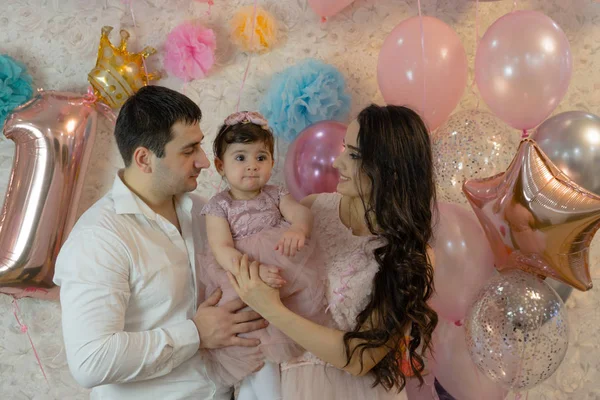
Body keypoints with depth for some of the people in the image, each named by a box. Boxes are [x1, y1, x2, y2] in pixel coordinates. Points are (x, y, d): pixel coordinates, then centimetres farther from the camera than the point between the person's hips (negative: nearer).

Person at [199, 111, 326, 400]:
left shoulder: (275, 195, 8)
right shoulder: (219, 206, -2)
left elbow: (301, 211, -11)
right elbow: (221, 249, -16)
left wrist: (297, 228, -37)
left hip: (282, 270, 3)